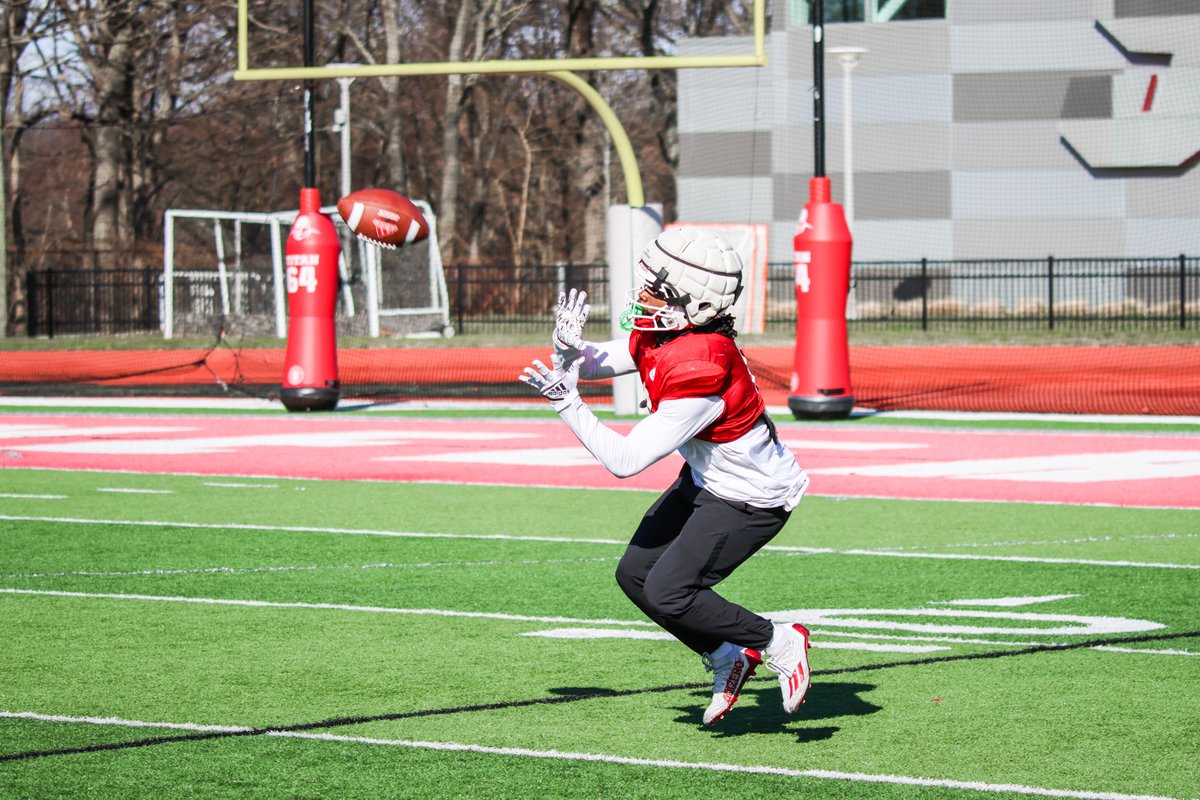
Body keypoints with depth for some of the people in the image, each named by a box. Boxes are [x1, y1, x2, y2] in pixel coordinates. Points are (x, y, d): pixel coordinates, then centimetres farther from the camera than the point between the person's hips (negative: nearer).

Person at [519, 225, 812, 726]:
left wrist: (566, 402, -31)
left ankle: (779, 644, 5)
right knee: (635, 574, 7)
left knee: (668, 594, -13)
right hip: (707, 480, 9)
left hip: (752, 499, -9)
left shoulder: (699, 374, -36)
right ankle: (727, 659, 21)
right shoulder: (656, 333, -10)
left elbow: (625, 460, -32)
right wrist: (569, 349, -18)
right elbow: (595, 364, 5)